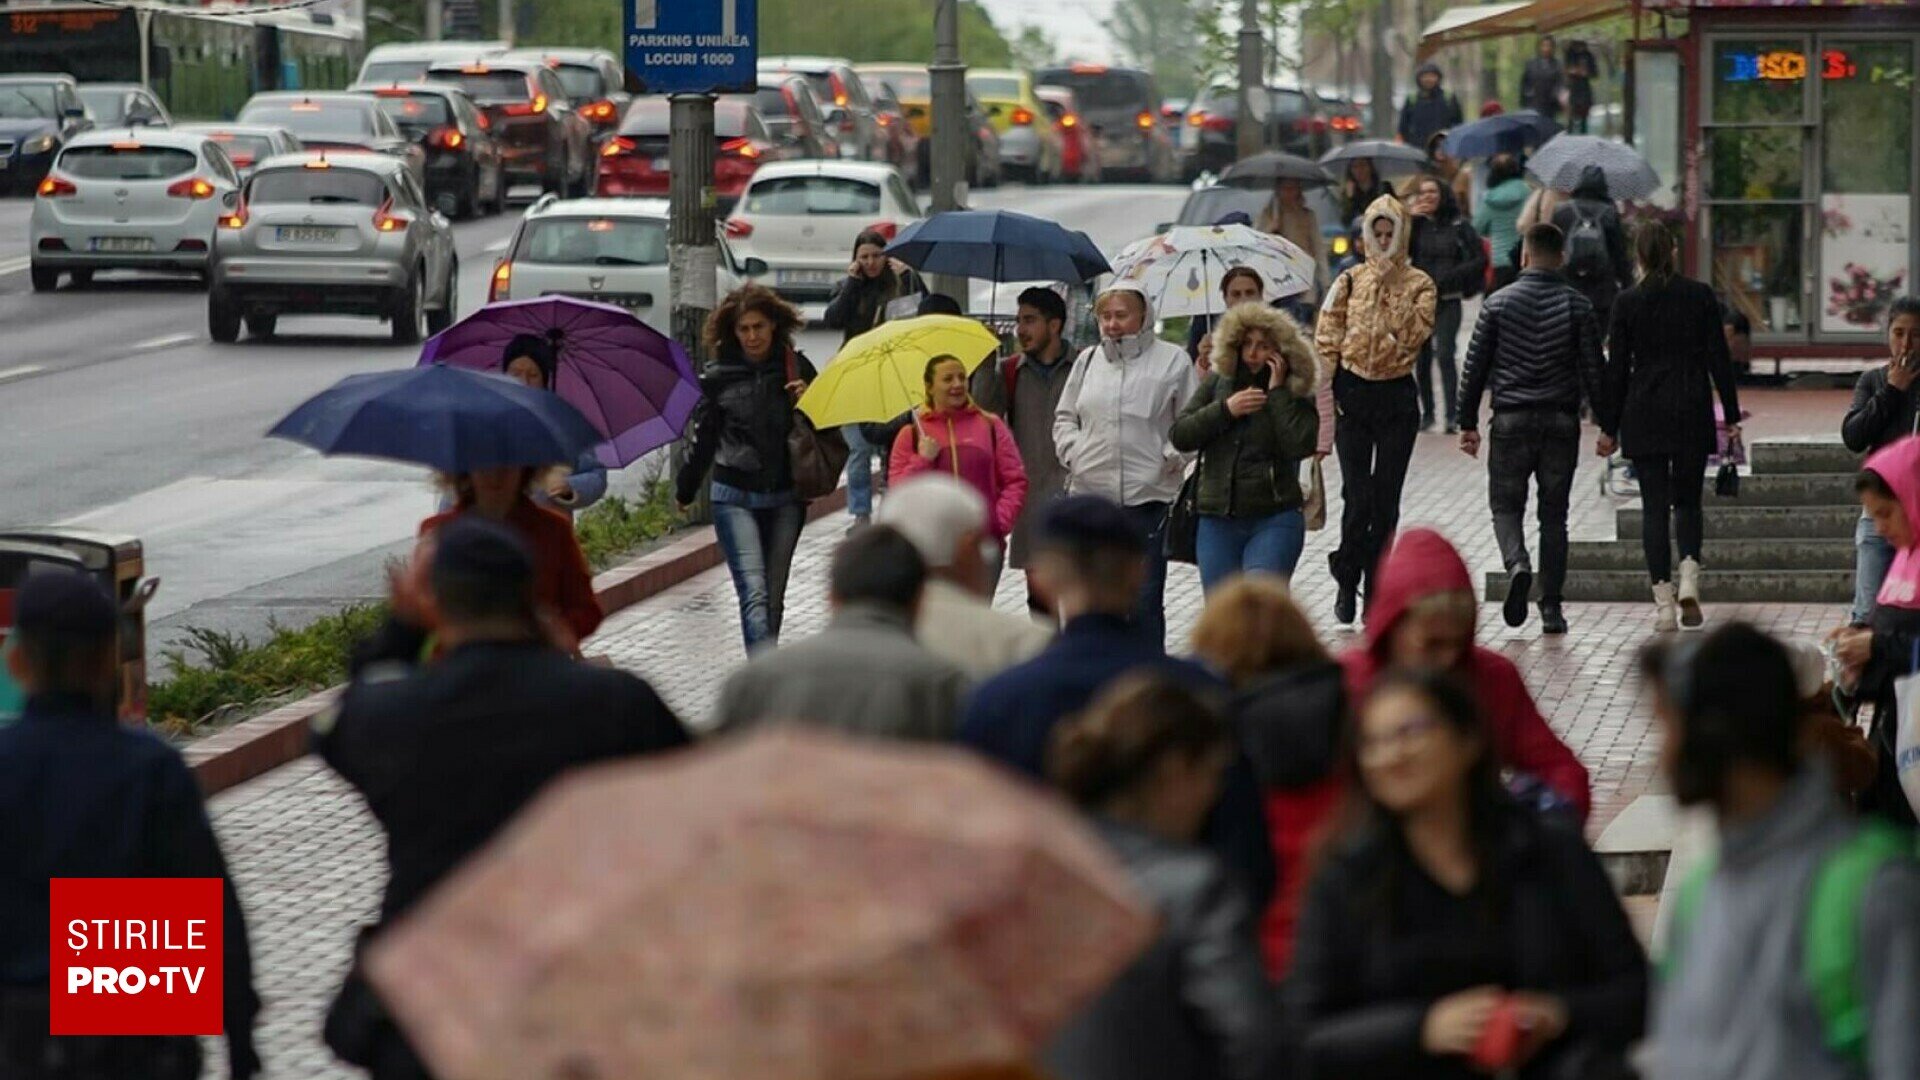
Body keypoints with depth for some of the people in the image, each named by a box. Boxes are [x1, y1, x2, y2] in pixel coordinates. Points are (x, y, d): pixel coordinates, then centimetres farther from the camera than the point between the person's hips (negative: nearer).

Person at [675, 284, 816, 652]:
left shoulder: (797, 369, 1)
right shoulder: (717, 377, -2)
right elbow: (703, 439, 10)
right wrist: (684, 491, 18)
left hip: (785, 498, 2)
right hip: (735, 498, -2)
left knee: (773, 597, 9)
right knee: (754, 594, -15)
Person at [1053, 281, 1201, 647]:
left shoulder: (1172, 360, 1)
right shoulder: (1088, 360, 12)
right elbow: (1064, 416, 21)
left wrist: (1171, 458, -10)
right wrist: (1071, 451, 4)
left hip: (1148, 496, -4)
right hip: (1089, 492, 4)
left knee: (1145, 599, 0)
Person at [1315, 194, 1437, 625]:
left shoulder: (1419, 284, 4)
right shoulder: (1350, 281, 4)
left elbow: (1414, 334, -12)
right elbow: (1326, 340, 2)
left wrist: (1390, 283, -13)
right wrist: (1326, 396, -6)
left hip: (1397, 395, 1)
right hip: (1353, 392, -1)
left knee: (1386, 499, 3)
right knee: (1357, 496, -8)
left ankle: (1375, 592, 9)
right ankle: (1347, 580, 10)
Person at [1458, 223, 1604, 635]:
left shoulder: (1498, 303, -1)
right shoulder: (1577, 306, -1)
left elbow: (1476, 366, 0)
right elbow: (1594, 369, -1)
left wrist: (1468, 423, 7)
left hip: (1511, 419, -1)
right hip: (1562, 421, 1)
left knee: (1506, 505, 9)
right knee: (1554, 515, 9)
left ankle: (1518, 565, -21)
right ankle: (1551, 606, 7)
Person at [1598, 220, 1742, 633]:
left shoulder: (1628, 303, -5)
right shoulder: (1700, 296, -2)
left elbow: (1616, 368, -2)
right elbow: (1720, 360, 0)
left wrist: (1609, 427, 5)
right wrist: (1732, 416, 7)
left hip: (1644, 417, -1)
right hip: (1692, 414, 1)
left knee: (1655, 507, 4)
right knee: (1688, 501, 15)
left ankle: (1664, 603, -1)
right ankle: (1689, 579, -9)